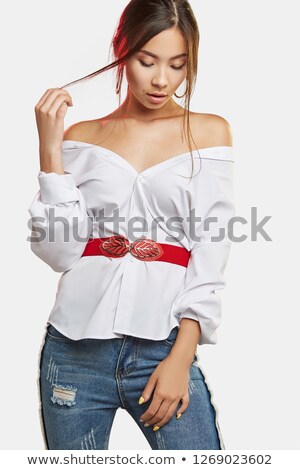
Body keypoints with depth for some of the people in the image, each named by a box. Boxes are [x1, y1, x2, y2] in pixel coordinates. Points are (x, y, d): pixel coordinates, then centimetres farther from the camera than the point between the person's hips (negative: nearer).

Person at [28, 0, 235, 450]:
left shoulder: (210, 132, 3)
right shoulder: (82, 136, 6)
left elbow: (211, 259, -2)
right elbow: (59, 252, -3)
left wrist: (181, 357, -9)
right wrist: (50, 148, -8)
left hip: (164, 349, -1)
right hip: (75, 350, 1)